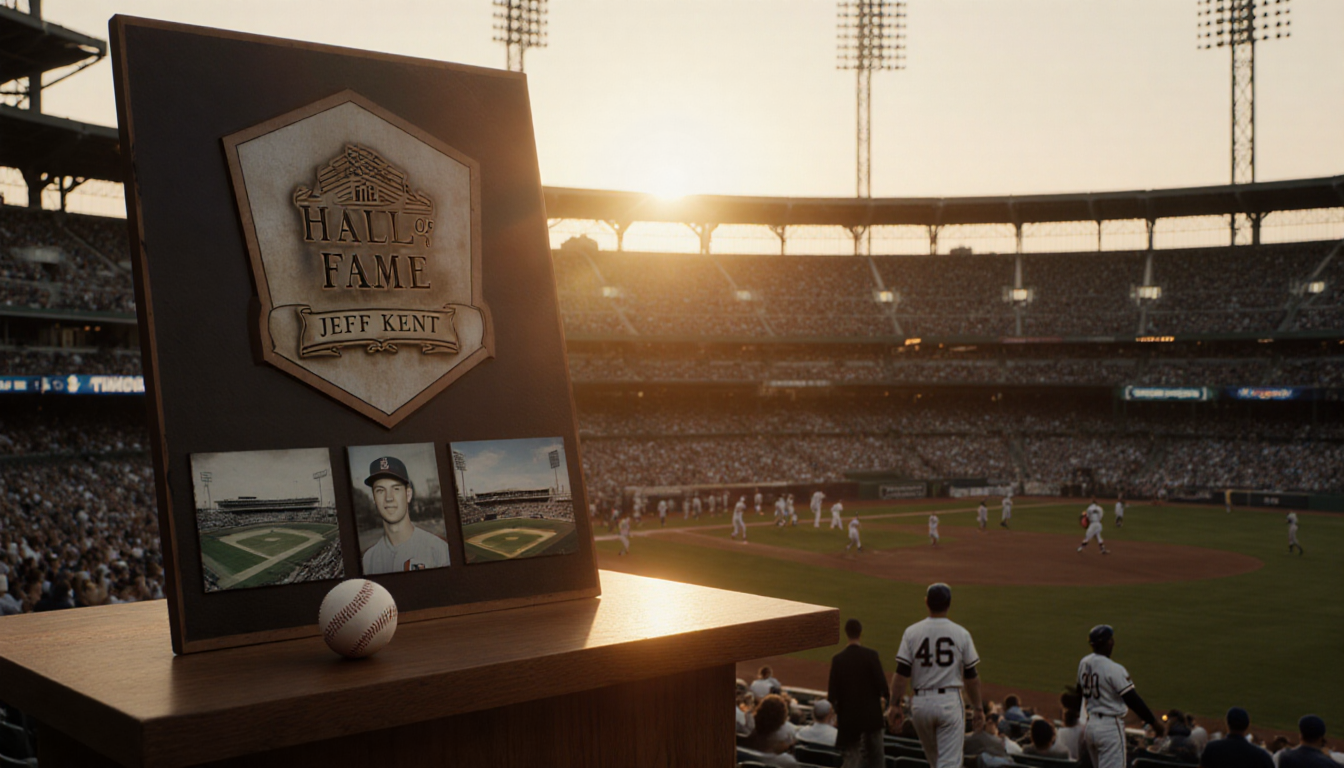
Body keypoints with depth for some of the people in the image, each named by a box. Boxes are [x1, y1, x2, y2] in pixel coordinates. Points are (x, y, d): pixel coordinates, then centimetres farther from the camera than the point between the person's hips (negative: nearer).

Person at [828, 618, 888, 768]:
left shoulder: (837, 659, -5)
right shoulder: (871, 655, -10)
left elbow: (833, 692, -4)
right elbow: (882, 685, -12)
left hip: (848, 716, 1)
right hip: (871, 714, -1)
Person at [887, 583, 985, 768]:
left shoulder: (912, 632, -2)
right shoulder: (961, 634, -2)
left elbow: (901, 673, -6)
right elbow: (971, 677, 1)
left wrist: (894, 705, -1)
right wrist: (977, 709, 10)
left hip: (920, 702, 2)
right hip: (950, 702, -2)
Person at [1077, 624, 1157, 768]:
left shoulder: (1083, 663, 4)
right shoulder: (1114, 669, -19)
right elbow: (1133, 700, -18)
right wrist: (1153, 722, -9)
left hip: (1089, 725, 8)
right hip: (1110, 727, -8)